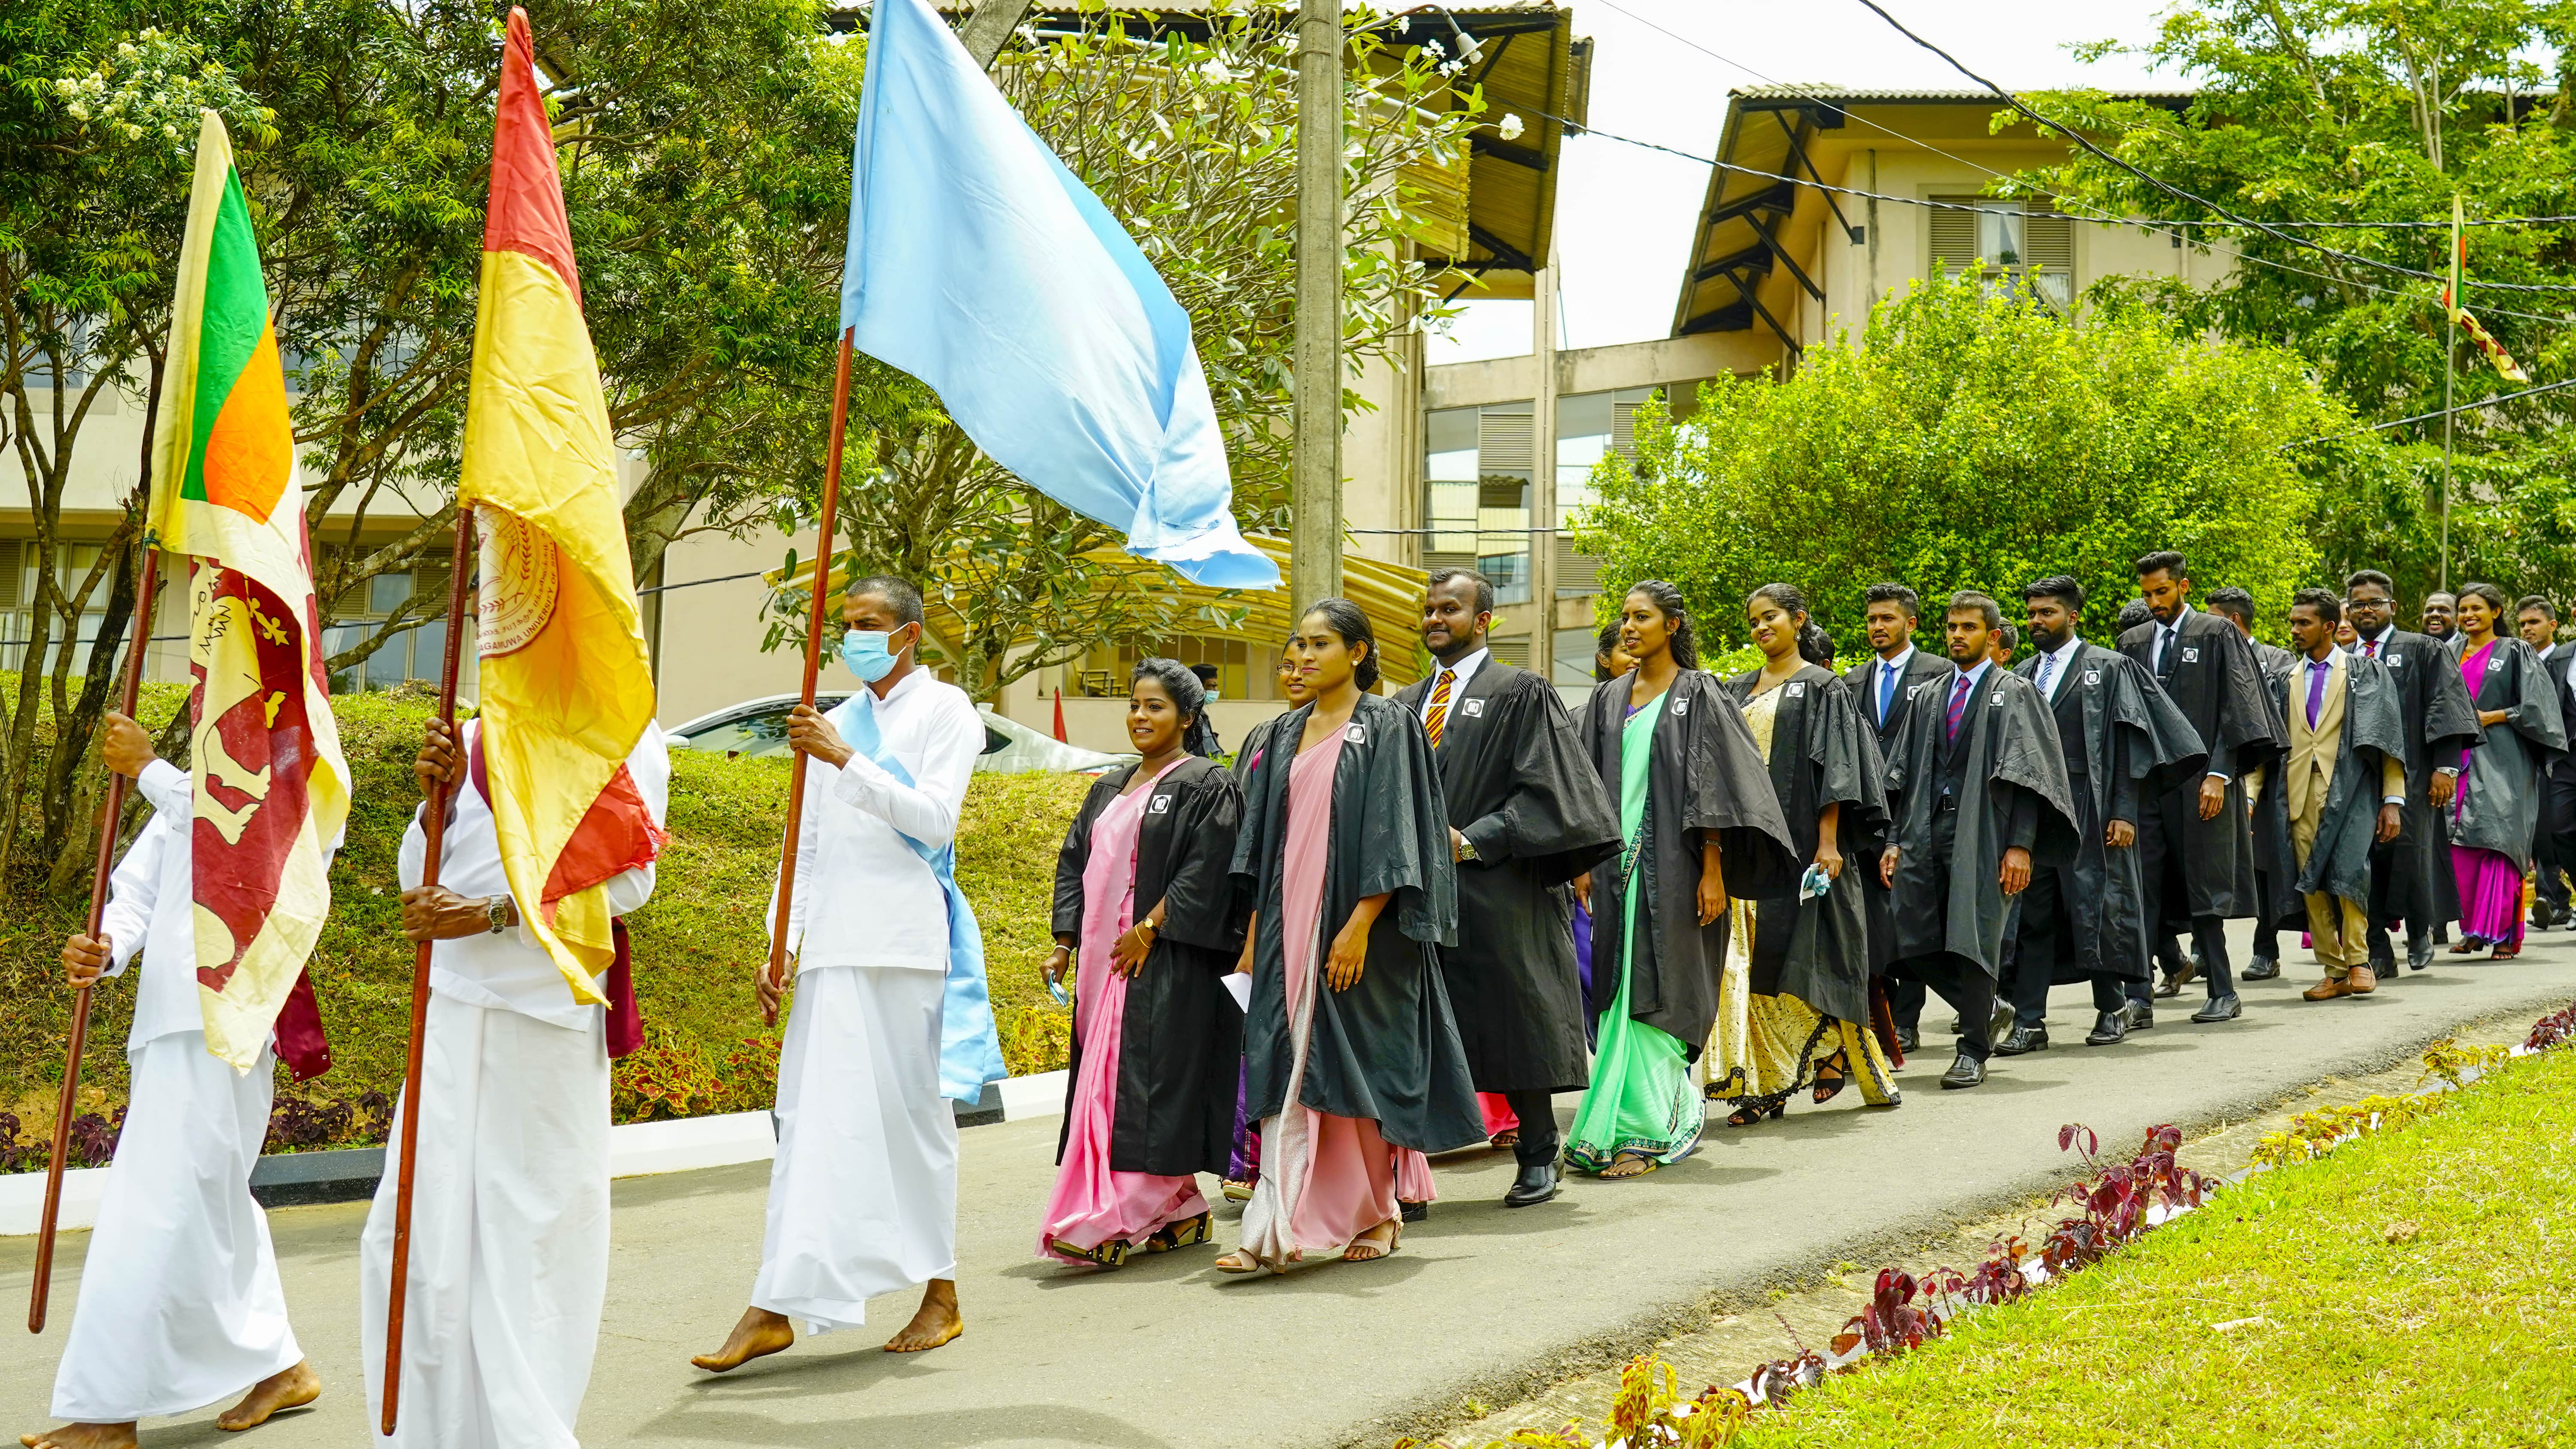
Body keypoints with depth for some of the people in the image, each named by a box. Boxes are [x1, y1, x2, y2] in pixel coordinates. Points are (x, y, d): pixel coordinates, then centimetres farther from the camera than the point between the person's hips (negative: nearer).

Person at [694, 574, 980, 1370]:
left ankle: (940, 1295, 12)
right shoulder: (835, 722, 19)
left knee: (914, 1111, 1)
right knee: (812, 1116, 0)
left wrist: (846, 760, -19)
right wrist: (779, 947, 12)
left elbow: (935, 818, -12)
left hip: (904, 942, -5)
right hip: (832, 946, 5)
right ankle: (776, 1307, -3)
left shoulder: (945, 711, 2)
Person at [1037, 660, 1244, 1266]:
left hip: (1166, 963, -8)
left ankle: (1119, 1222, -17)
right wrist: (1064, 944, 8)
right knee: (1108, 1080, 5)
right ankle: (1182, 1213, 10)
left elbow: (1205, 874, -13)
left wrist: (1148, 929, -17)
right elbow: (1076, 863, 18)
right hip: (1105, 961, 8)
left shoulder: (1207, 785, -3)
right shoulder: (1110, 789, 20)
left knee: (1144, 1080, -12)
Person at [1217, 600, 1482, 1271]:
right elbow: (1266, 841, 16)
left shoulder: (1387, 725, -5)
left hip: (1360, 924, -6)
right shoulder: (1288, 733, 14)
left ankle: (1379, 1213, 19)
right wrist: (1255, 934, 10)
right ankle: (1272, 1233, 0)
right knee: (1289, 1070, 0)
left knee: (1364, 1065, 3)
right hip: (1290, 925, 6)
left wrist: (1359, 926, -19)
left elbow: (1393, 833, -12)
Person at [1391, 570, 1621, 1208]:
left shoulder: (1522, 694, 0)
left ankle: (1538, 1158, 13)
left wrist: (1471, 842, -14)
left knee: (1514, 1027, 1)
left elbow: (1543, 789, -7)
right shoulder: (1407, 704, 18)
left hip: (1494, 889, -5)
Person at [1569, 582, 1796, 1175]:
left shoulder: (1698, 696, -3)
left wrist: (1713, 872, -14)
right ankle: (1677, 1110, 19)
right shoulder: (1609, 700, 14)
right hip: (1618, 863, 6)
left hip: (1673, 865, -6)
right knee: (1622, 993, 5)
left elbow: (1712, 787, -8)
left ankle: (1642, 1132, -8)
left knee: (1654, 995, -7)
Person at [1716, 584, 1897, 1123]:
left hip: (1800, 840, -5)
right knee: (1756, 957, 1)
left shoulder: (1821, 688, -1)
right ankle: (1766, 1083, 3)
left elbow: (1833, 768, -8)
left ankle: (1833, 1050, 10)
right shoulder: (1739, 691, 15)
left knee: (1797, 953, -7)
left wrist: (1828, 843, -16)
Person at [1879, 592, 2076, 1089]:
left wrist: (2021, 844, -16)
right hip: (1927, 834, 6)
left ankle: (1973, 1052, 4)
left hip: (1983, 835, -6)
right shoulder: (1932, 698, 18)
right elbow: (1905, 773, 17)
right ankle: (1984, 1011, 24)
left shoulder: (2013, 694, 1)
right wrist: (1895, 840, 8)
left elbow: (2026, 774, -7)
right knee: (1914, 944, 1)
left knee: (1972, 941, -7)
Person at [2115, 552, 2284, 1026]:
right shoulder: (2132, 643, 14)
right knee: (2140, 892, -3)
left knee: (2204, 891, 0)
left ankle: (2223, 992, 11)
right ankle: (2139, 999, -3)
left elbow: (2236, 708, -4)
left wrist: (2219, 774, -12)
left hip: (2200, 784, -4)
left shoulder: (2218, 635, 2)